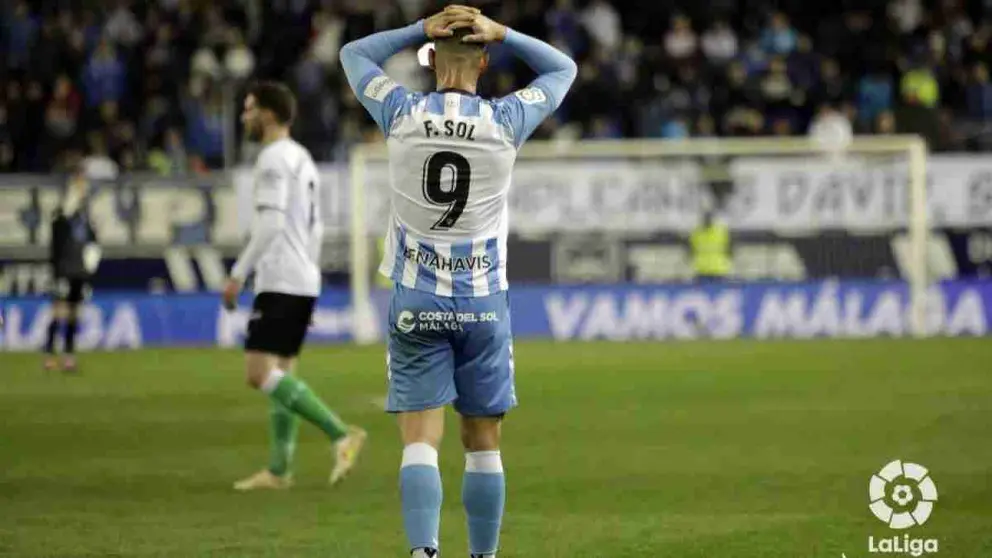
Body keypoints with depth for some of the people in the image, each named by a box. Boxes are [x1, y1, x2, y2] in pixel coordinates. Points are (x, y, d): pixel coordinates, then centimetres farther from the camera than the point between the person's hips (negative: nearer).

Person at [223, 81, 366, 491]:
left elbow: (270, 224, -20)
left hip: (280, 283, -10)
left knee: (260, 373, -15)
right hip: (304, 283, 10)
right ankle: (279, 470, 7)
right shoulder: (303, 159, 19)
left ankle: (341, 434, -23)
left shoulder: (274, 158, -10)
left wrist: (239, 273, -18)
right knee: (279, 375, 10)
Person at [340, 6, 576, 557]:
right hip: (484, 303, 0)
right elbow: (563, 68, 14)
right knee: (484, 444, 10)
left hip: (417, 304, 0)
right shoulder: (505, 120, -5)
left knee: (420, 441, -4)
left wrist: (422, 29, 6)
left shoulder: (403, 114, -4)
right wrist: (500, 33, 3)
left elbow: (354, 54, 15)